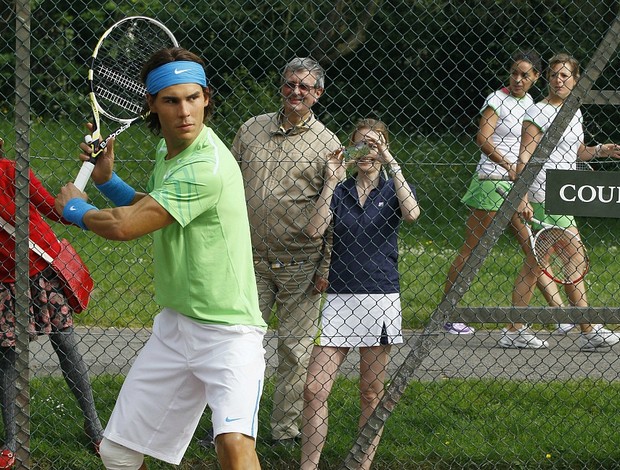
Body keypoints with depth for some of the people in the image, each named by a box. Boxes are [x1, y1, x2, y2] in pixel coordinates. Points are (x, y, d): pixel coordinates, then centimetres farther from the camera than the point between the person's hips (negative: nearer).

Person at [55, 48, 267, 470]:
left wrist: (75, 208, -2)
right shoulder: (167, 152, 7)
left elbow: (124, 227, -23)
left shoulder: (206, 168, -23)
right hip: (174, 326, 9)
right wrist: (106, 179, 8)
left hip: (227, 333, -9)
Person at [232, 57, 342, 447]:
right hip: (251, 259, 3)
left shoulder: (328, 145, -2)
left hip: (301, 266, -3)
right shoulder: (251, 130, 8)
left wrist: (327, 268, -7)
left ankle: (286, 429, 13)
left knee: (296, 350, 3)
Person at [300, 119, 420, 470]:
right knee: (315, 390, -7)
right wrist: (332, 181, -8)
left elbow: (411, 214, -17)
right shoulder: (339, 192, 11)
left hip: (381, 298, -1)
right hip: (339, 297, 2)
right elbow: (315, 230, -5)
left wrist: (392, 163, -17)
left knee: (372, 394, 4)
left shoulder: (394, 190, 7)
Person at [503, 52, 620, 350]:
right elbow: (524, 157, -14)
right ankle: (588, 332, -7)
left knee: (533, 265, 8)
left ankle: (514, 331, 10)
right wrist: (521, 197, -22)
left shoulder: (574, 113, 15)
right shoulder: (538, 113, -9)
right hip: (546, 194, -9)